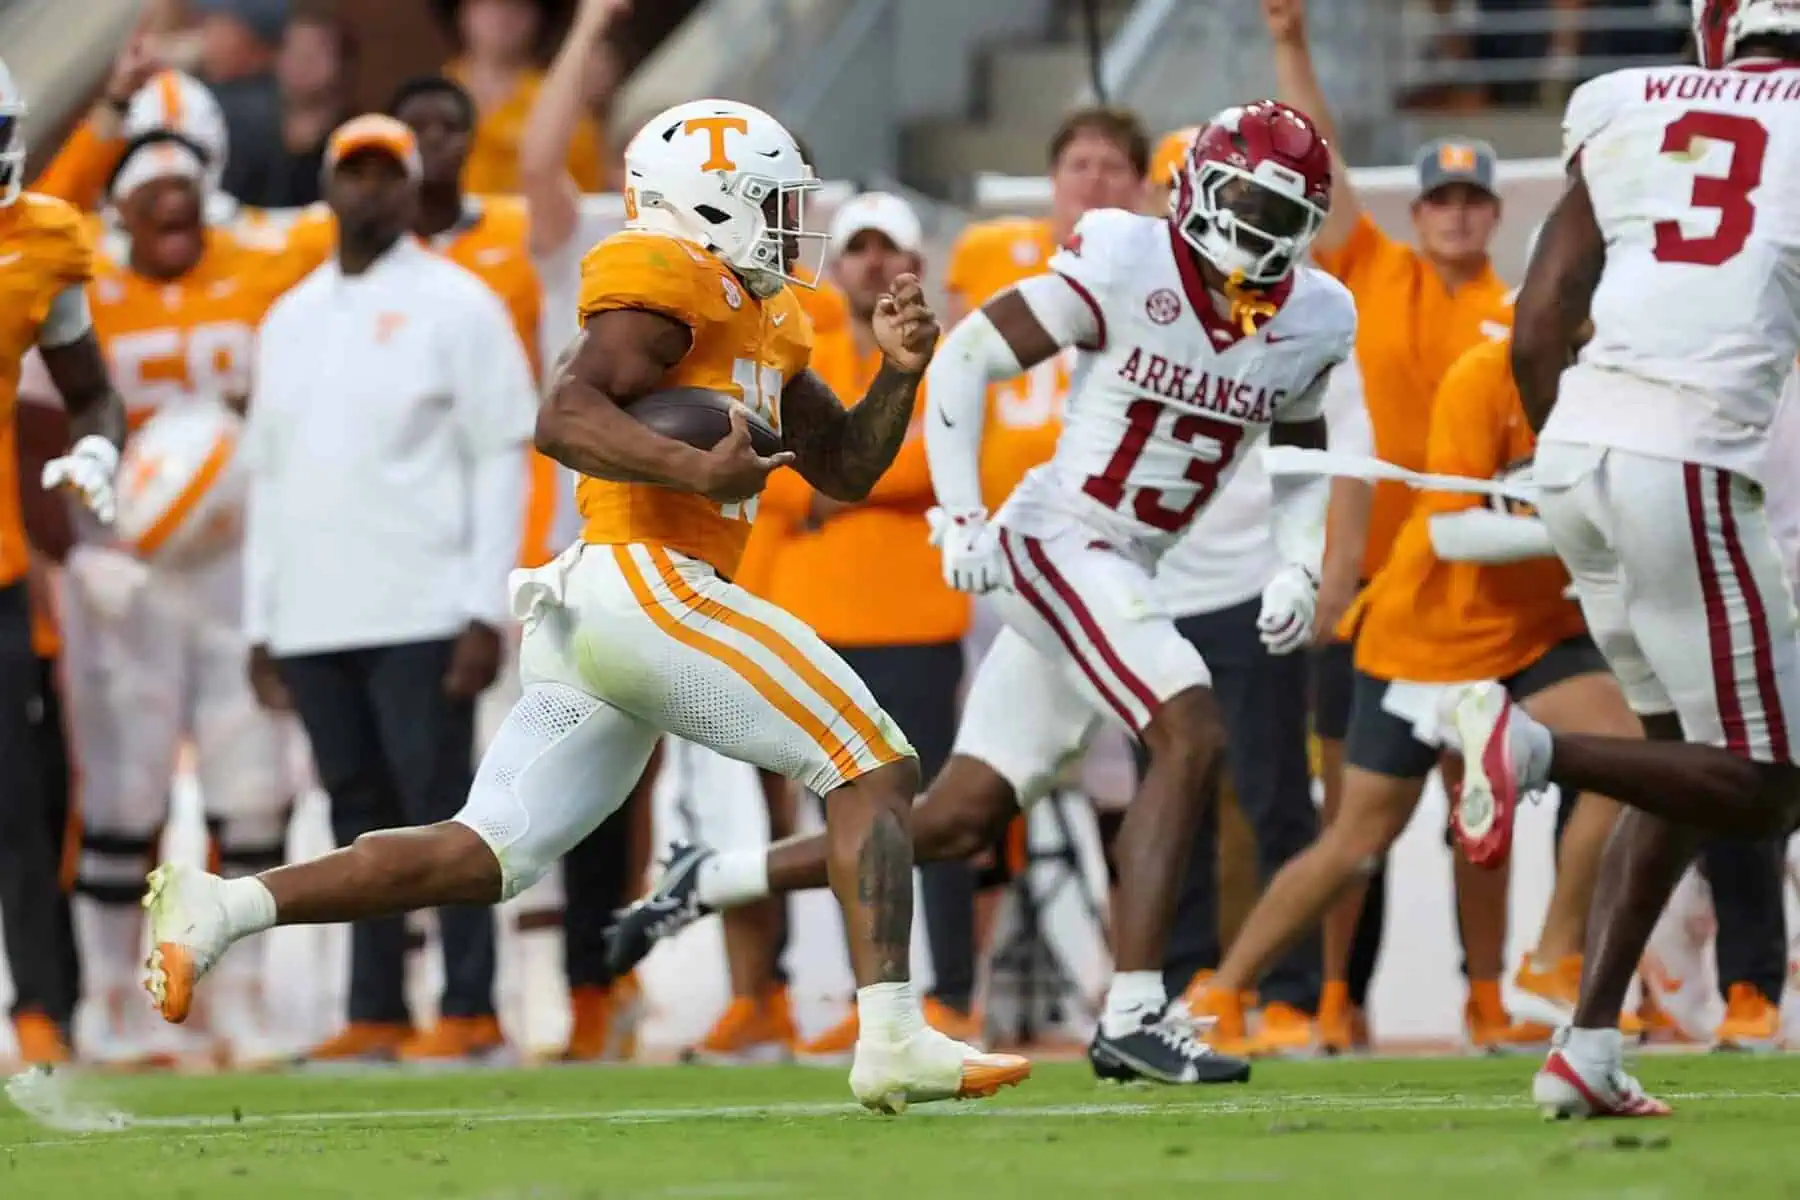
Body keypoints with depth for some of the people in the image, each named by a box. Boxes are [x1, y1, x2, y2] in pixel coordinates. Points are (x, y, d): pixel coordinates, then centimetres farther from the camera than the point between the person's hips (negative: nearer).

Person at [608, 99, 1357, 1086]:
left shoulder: (1311, 322, 4)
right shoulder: (1126, 267, -14)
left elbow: (1302, 462, 20)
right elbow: (966, 358, -8)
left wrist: (1299, 570, 2)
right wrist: (960, 515, -16)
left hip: (1121, 576, 7)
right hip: (1055, 545, -7)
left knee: (958, 822, 8)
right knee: (1191, 736, -24)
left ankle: (708, 882, 23)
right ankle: (1133, 1015, -24)